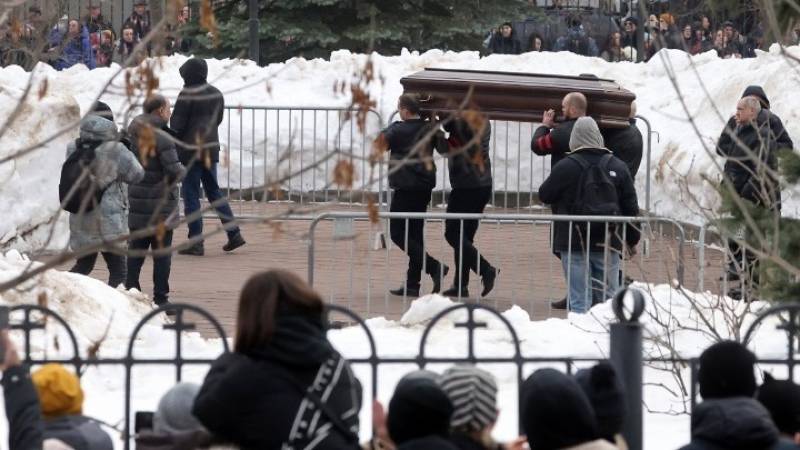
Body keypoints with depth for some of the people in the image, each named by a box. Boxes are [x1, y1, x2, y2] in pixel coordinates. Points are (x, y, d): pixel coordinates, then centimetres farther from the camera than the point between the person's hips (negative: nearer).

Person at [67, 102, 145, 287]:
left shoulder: (74, 149, -2)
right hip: (108, 223, -6)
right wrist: (127, 152, 8)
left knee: (83, 265, 23)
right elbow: (136, 175, -6)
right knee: (118, 272, 2)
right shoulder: (115, 152, -16)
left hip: (80, 223, 6)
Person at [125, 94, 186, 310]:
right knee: (161, 255, 2)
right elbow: (174, 172, -20)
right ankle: (160, 300, 4)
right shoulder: (162, 139, -18)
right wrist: (182, 170, 0)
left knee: (135, 252, 13)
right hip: (160, 205, -6)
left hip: (137, 205, 6)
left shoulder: (133, 135, 3)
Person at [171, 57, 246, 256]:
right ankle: (234, 233, 11)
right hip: (211, 148, 7)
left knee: (191, 195, 0)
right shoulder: (216, 94, 6)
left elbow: (176, 124, -13)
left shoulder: (187, 95, -16)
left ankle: (195, 242, 0)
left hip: (190, 150, -7)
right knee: (214, 191, 16)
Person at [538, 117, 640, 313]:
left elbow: (544, 195, 5)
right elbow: (631, 207, 7)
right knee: (608, 298, 8)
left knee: (579, 300, -2)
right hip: (607, 245, 3)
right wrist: (632, 240, 18)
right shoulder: (617, 167, 3)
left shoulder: (565, 167, -8)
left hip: (574, 244, -3)